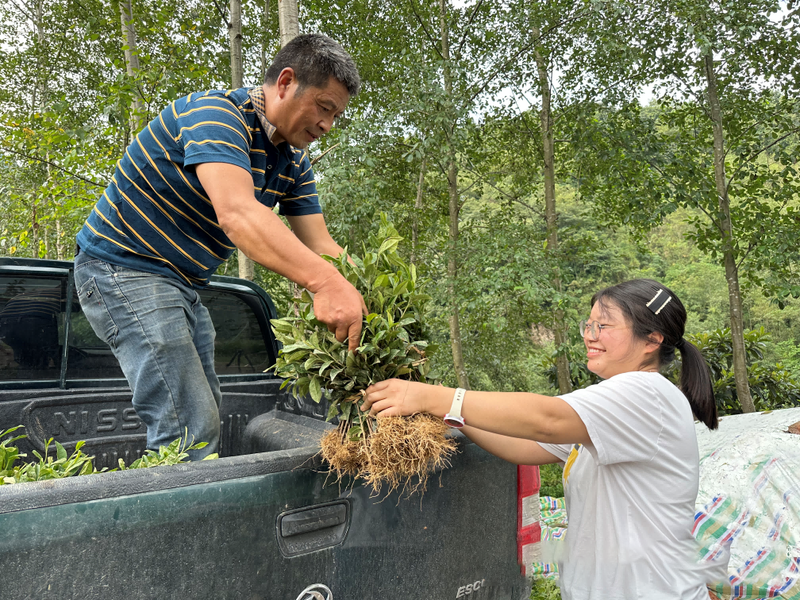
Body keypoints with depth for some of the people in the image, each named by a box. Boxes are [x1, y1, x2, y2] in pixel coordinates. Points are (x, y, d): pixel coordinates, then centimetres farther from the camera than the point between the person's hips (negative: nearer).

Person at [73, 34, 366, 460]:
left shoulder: (294, 161, 4)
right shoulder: (215, 113, -22)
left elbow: (319, 246, -1)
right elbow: (237, 213, -40)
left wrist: (367, 303, -16)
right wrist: (324, 283, -52)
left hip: (182, 283, 9)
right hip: (123, 269, -9)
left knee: (207, 417, 14)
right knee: (190, 429, -15)